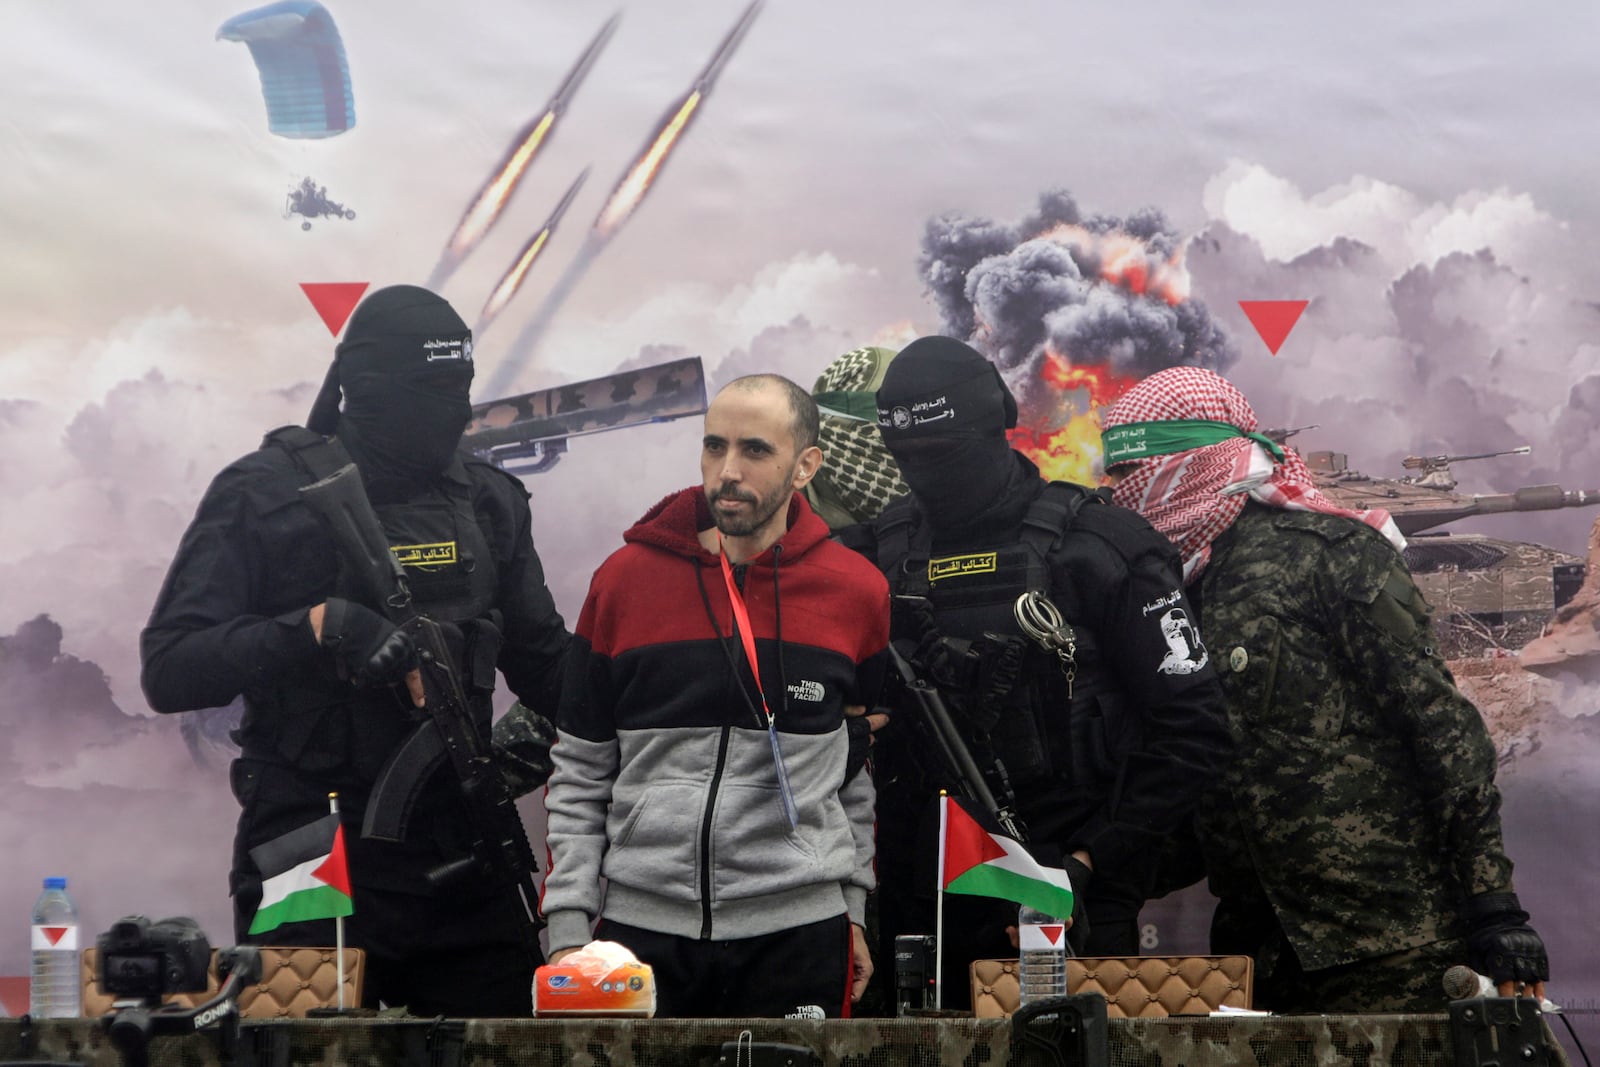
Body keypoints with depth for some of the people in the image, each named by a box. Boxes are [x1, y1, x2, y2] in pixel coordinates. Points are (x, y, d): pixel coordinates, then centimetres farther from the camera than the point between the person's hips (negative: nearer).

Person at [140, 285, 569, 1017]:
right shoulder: (263, 495, -3)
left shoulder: (488, 501, 11)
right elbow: (168, 670, -10)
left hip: (463, 863, 4)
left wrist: (545, 722, -2)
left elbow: (542, 654, 21)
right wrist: (317, 628, -22)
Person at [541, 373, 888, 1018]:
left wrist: (853, 905, 9)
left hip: (800, 933, 0)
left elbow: (870, 766, 12)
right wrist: (567, 927, -1)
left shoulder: (858, 592, 2)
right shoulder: (624, 578, 3)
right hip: (641, 924, 1)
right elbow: (579, 773, 5)